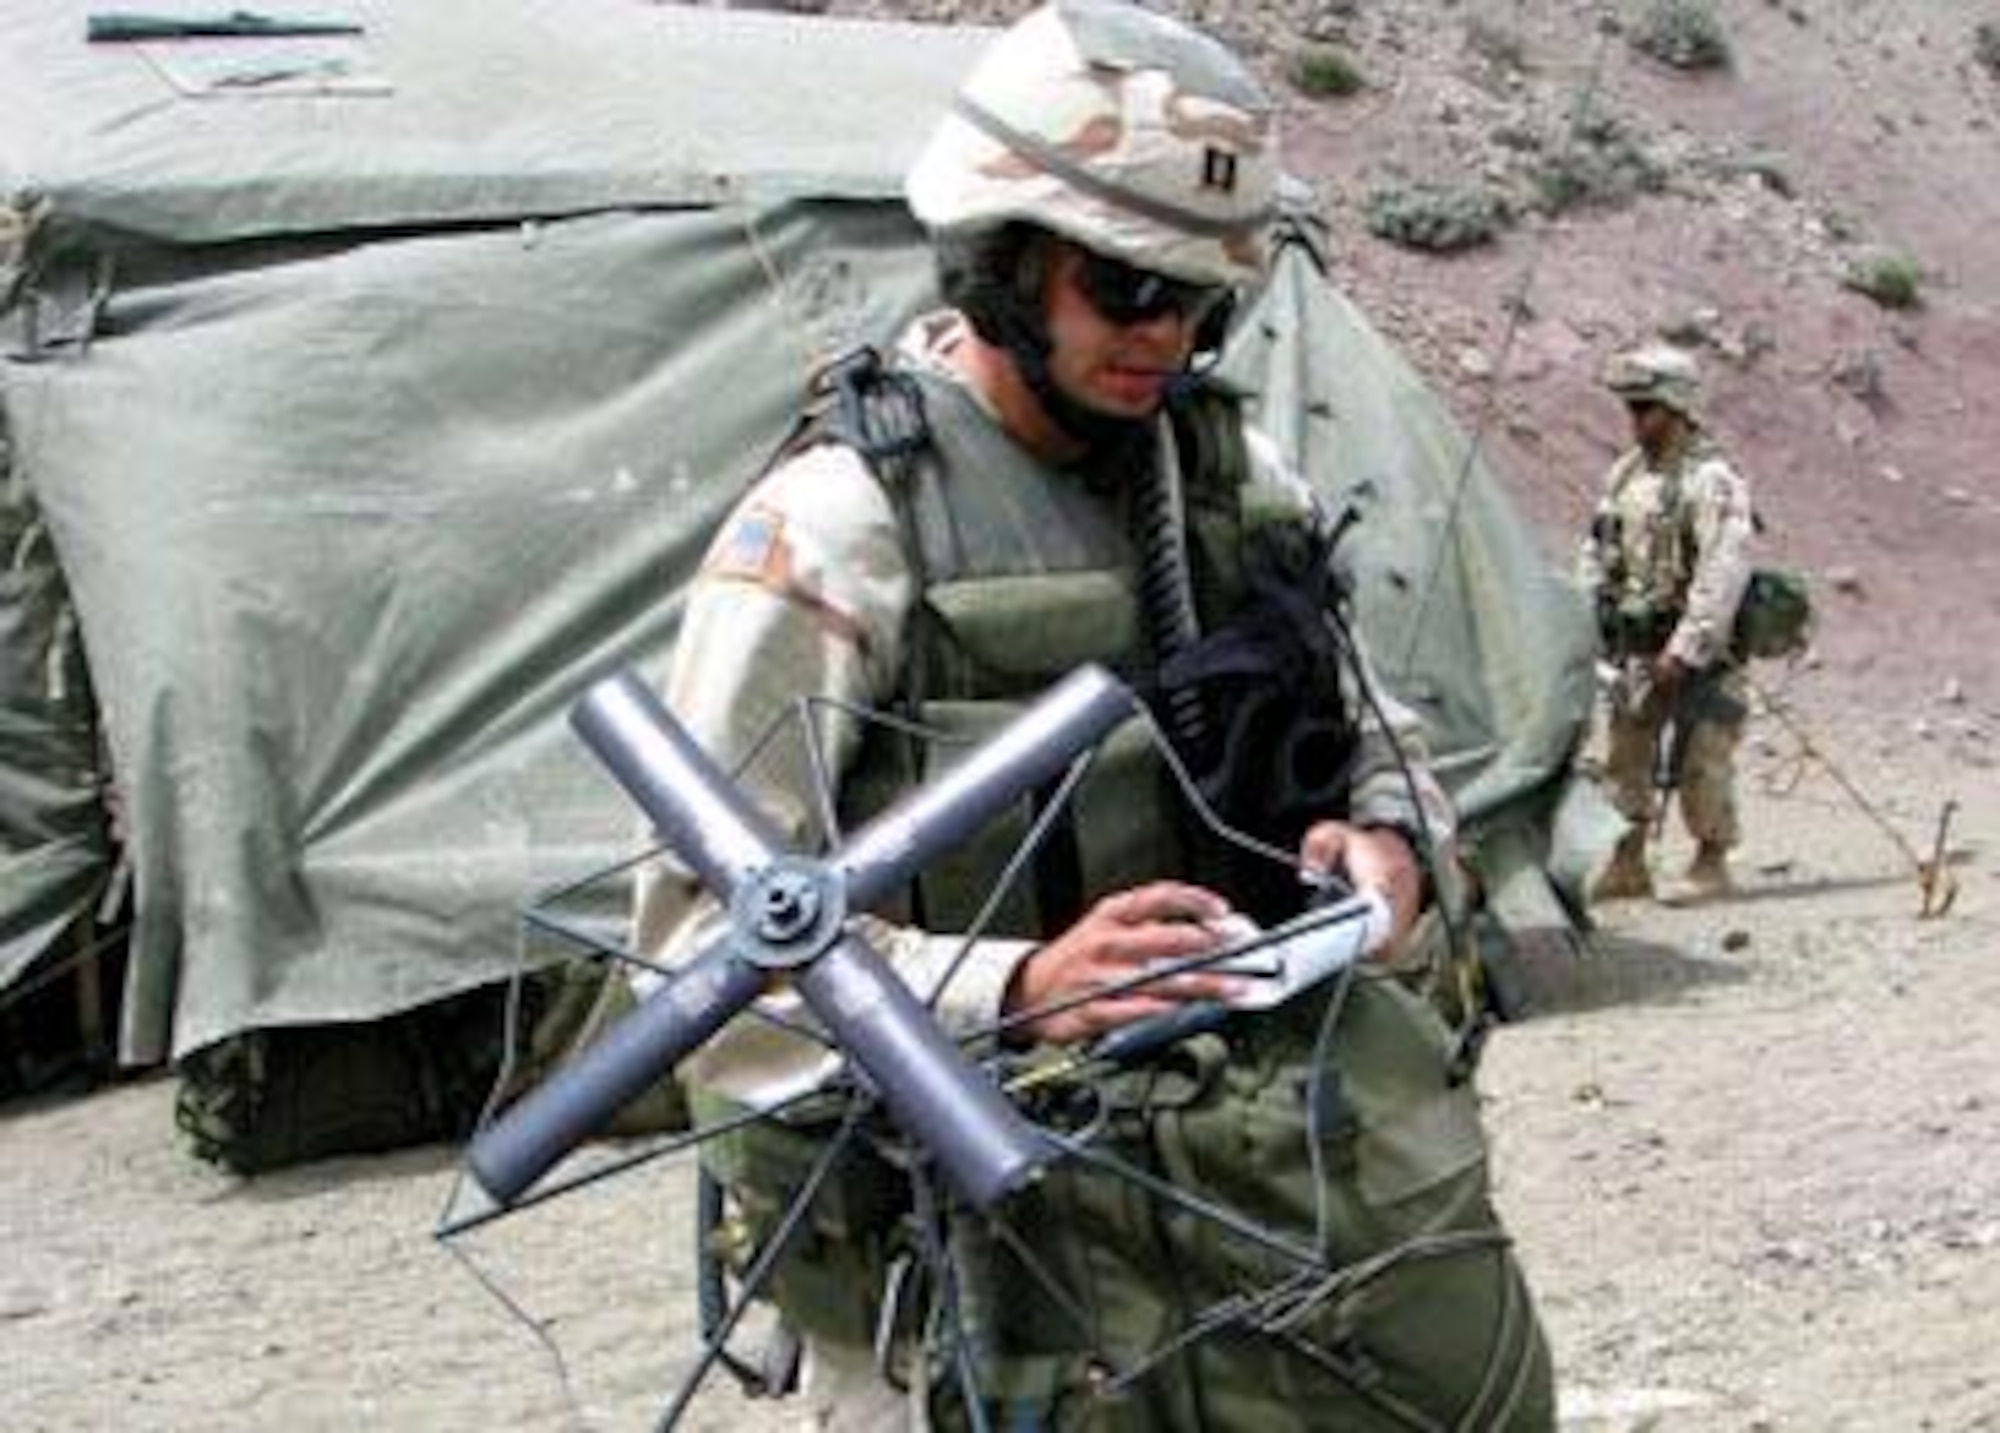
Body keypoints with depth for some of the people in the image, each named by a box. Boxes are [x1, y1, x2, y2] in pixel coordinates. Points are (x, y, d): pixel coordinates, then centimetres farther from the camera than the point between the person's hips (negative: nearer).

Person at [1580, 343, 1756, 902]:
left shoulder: (1711, 481, -14)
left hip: (1697, 649, -7)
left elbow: (1723, 576, -20)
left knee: (1701, 760, -3)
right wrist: (1590, 621, 11)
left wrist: (1685, 650, -23)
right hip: (1634, 645, 7)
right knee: (1625, 753, 9)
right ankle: (1627, 864, 17)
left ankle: (1710, 864, 9)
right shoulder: (1625, 474, 10)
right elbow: (1598, 551, 19)